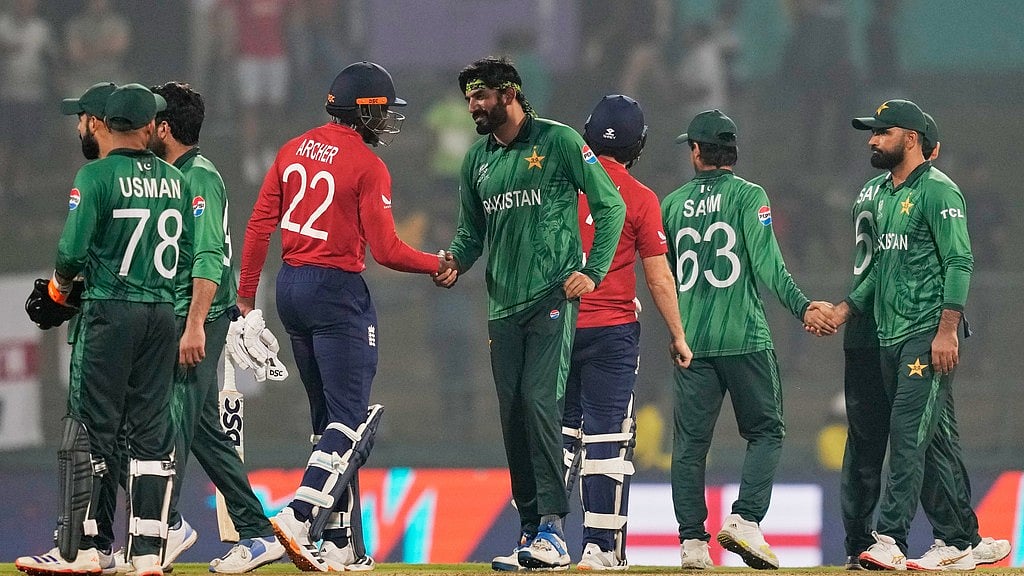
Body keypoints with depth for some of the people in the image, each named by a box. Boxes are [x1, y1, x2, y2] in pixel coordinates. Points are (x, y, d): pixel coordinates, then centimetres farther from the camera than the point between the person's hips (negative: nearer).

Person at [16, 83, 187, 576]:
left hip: (109, 313, -5)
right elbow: (190, 253, 8)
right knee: (152, 433, 7)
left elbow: (73, 251, -14)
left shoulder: (98, 175, -8)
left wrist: (61, 283, 6)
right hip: (163, 313, 5)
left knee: (89, 430, -1)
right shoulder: (175, 180, 8)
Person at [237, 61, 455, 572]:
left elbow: (260, 225, 7)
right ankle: (298, 516, -25)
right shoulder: (367, 166, -10)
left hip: (290, 289, 8)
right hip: (338, 292, -7)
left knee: (328, 418, 13)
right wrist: (439, 264, 4)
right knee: (351, 420, -6)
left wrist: (246, 294, 12)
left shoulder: (294, 151, 9)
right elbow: (386, 251, -12)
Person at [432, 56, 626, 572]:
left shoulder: (559, 141, -3)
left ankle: (552, 528, -18)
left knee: (539, 401, -18)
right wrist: (455, 264, -2)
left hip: (553, 297, -6)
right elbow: (471, 232, 20)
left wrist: (592, 271, -9)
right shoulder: (477, 158, 15)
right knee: (512, 414, 4)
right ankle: (531, 531, 11)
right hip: (503, 303, 6)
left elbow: (610, 205, -1)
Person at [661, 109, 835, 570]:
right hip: (744, 338, -3)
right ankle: (745, 519, -11)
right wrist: (802, 307, -14)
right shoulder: (748, 196, -2)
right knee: (765, 431, 6)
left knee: (690, 441, 5)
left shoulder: (673, 204, 10)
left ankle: (692, 540, 0)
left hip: (690, 341, 3)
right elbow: (767, 265, -13)